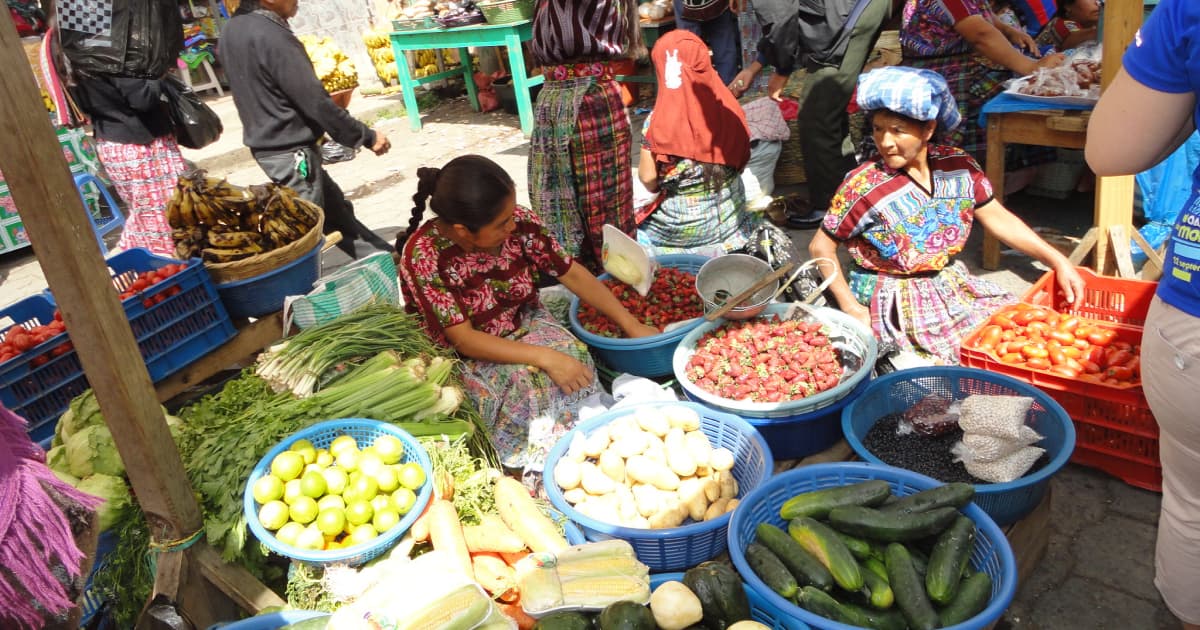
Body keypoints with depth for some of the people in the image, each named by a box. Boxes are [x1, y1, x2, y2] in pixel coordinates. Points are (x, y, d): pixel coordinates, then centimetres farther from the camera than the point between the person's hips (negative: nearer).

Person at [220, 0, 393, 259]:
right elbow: (314, 101, -21)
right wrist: (366, 136, -12)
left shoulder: (231, 30, 7)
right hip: (290, 151, -10)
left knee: (336, 207, 19)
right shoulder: (273, 37, -22)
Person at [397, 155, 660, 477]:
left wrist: (632, 325, -5)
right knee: (525, 381, -30)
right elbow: (463, 339, -25)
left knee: (573, 352, -25)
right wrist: (545, 357, -33)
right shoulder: (423, 255, -26)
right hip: (461, 357, -4)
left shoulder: (520, 222, -16)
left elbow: (573, 274, -4)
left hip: (524, 325, 4)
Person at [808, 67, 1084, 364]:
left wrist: (1057, 260, 0)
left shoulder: (958, 166, -4)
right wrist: (851, 309, -17)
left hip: (951, 284, 6)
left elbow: (998, 218, 5)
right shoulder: (864, 186, -18)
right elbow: (821, 248, -12)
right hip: (897, 303, -6)